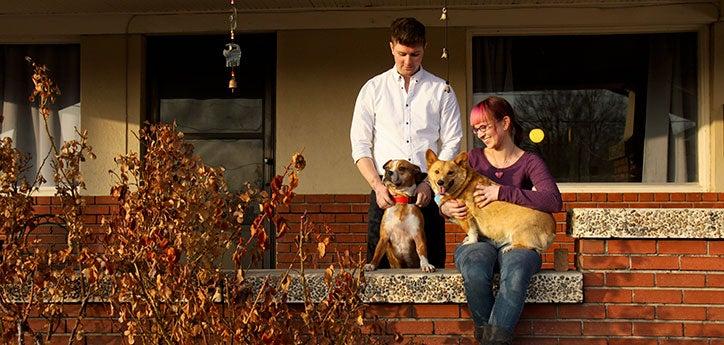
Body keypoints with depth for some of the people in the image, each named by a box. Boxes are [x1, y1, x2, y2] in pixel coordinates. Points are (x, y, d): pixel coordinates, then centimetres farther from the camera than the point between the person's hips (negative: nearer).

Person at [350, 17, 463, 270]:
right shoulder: (373, 89, 11)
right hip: (385, 192, 0)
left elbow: (452, 144, 5)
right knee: (381, 265, -3)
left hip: (428, 192, 0)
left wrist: (429, 184, -9)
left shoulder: (441, 91, 10)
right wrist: (377, 186, -8)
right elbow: (360, 145, 6)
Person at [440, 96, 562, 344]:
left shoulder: (529, 163, 3)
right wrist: (446, 208, -9)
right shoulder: (473, 158, 12)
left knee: (515, 271, -39)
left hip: (518, 242, -2)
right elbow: (444, 198, 18)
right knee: (474, 271, -36)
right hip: (479, 240, 2)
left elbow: (554, 201, -16)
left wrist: (502, 192, -18)